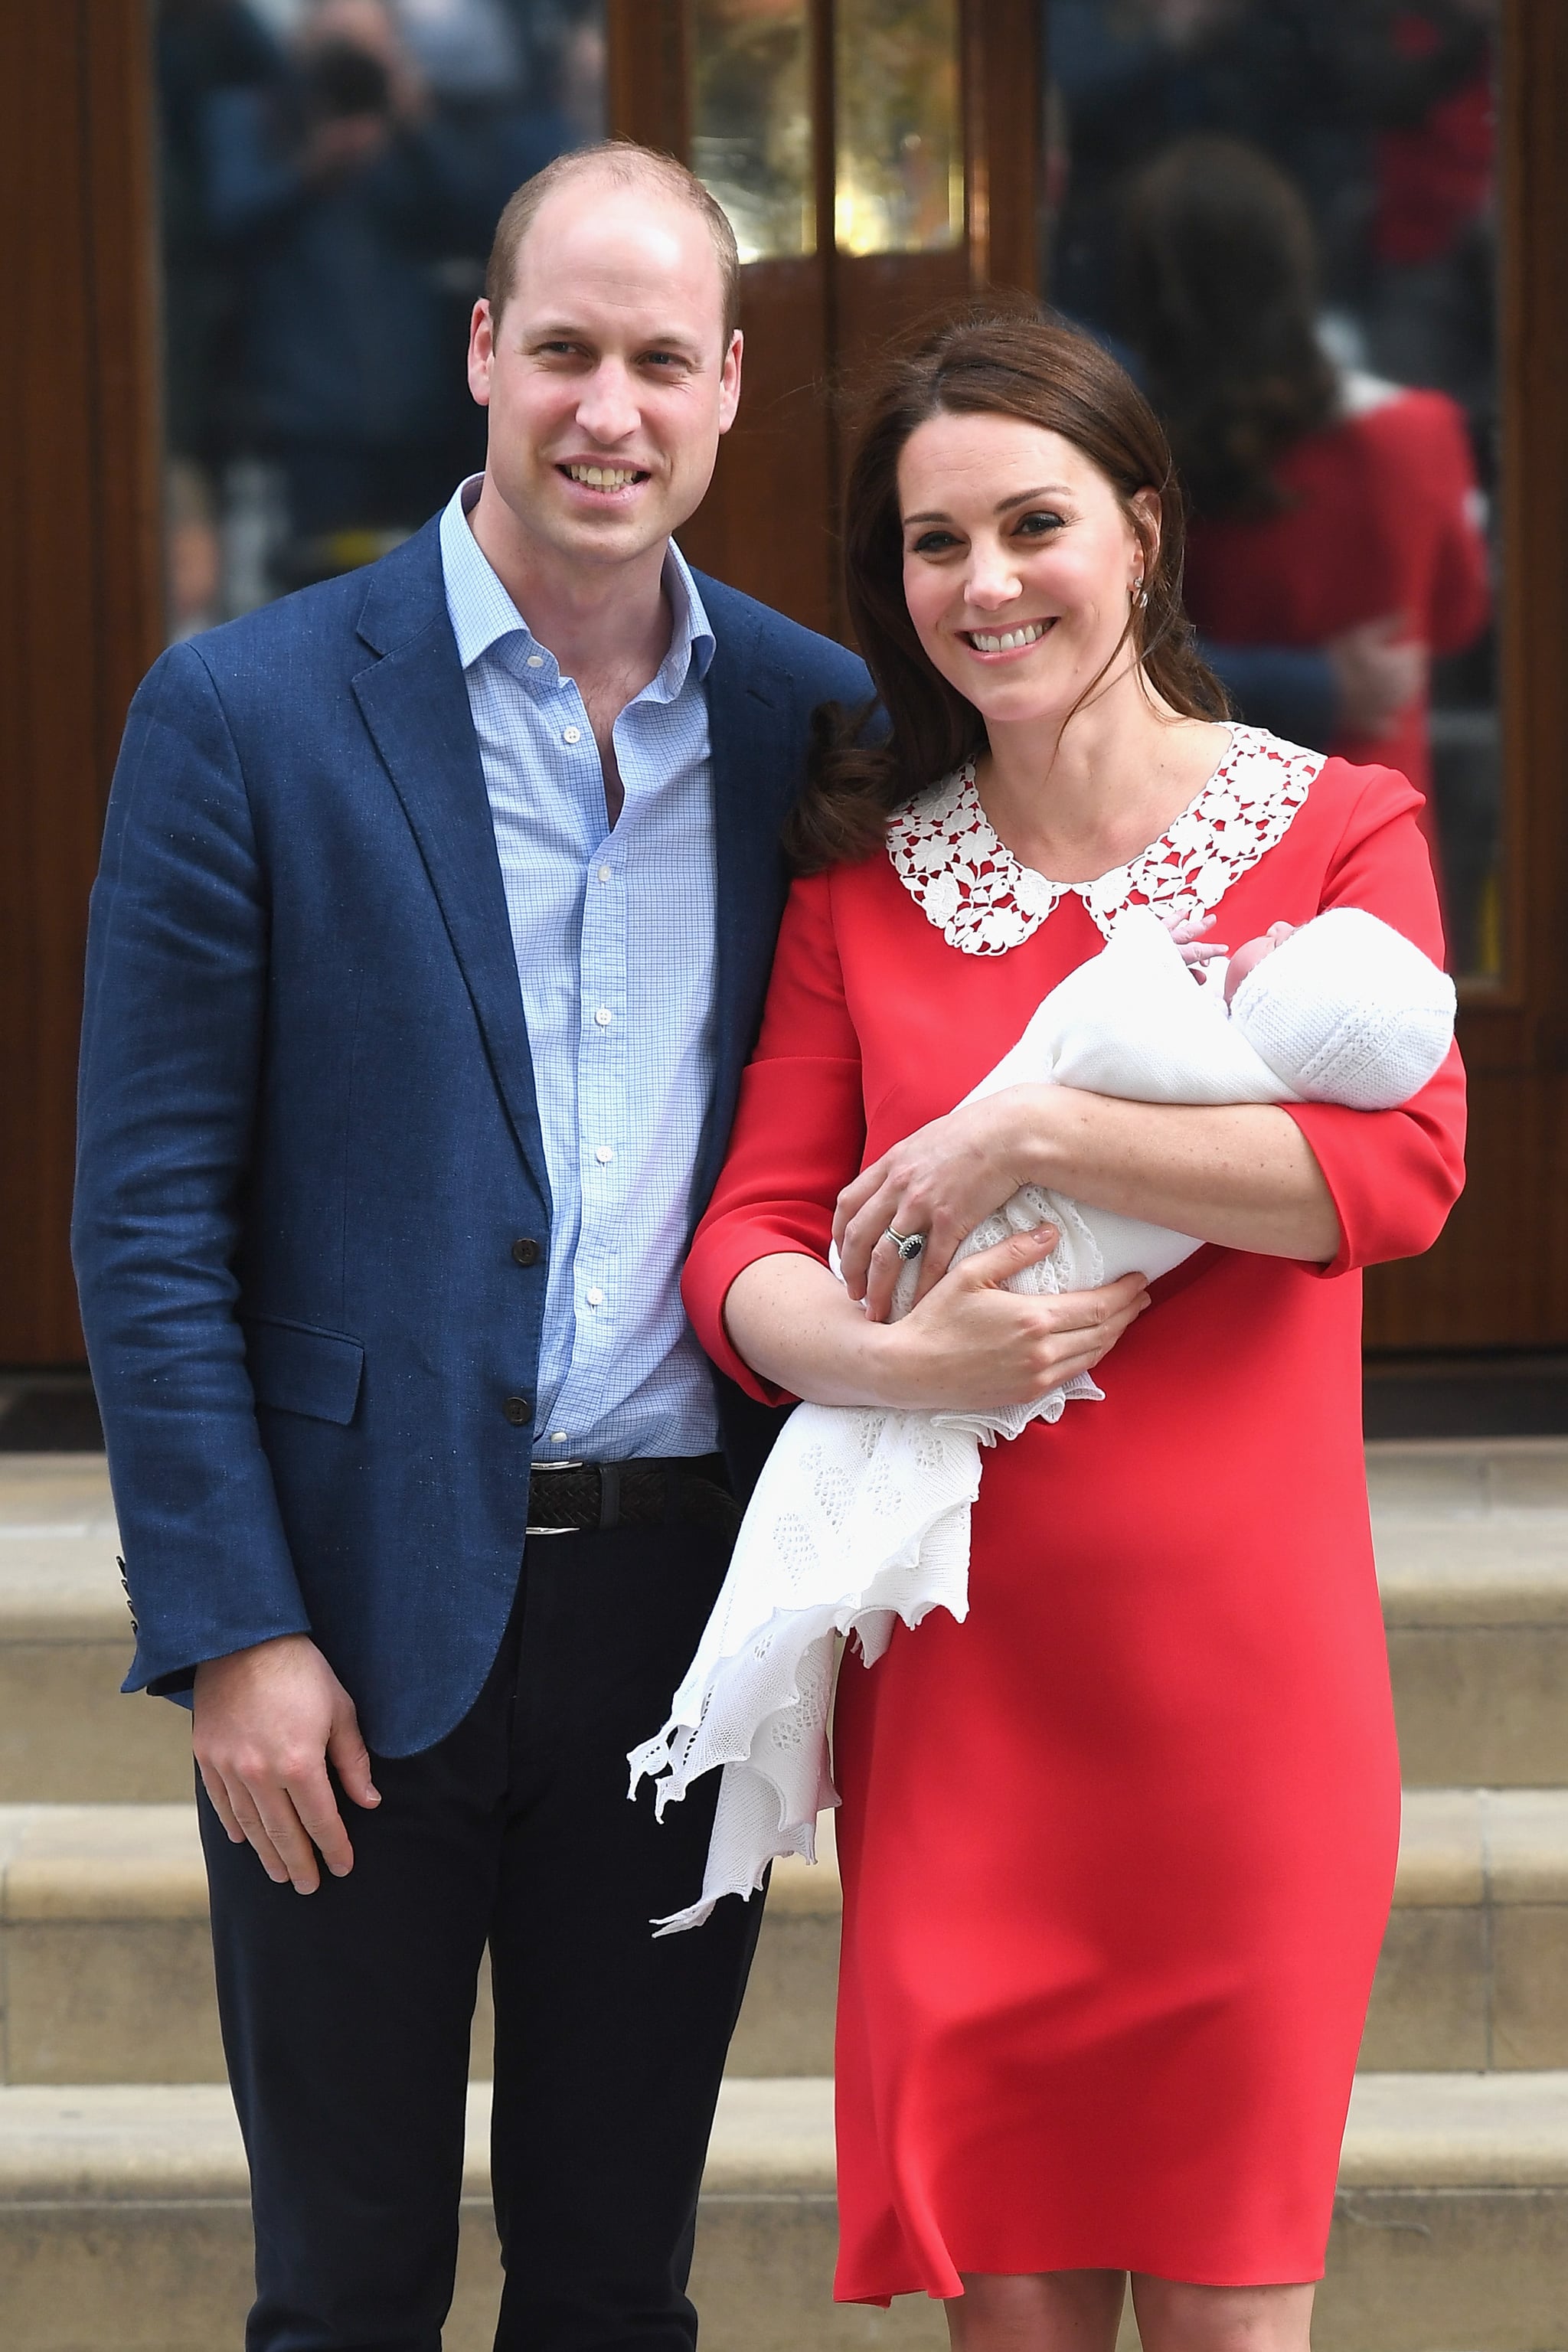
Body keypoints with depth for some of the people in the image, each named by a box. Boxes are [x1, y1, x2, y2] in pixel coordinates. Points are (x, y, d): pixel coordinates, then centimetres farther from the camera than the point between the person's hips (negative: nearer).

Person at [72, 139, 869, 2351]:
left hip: (688, 1602, 3)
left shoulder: (815, 720, 5)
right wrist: (232, 1637, -10)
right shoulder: (248, 714, -5)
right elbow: (148, 1216, -5)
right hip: (363, 1619, -3)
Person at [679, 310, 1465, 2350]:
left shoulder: (1336, 828, 2)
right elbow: (748, 1242, 2)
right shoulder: (862, 878, 10)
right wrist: (885, 1355, -19)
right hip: (962, 1671, 2)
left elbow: (1402, 1169, -14)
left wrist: (1020, 1135, -18)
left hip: (1236, 1664, -2)